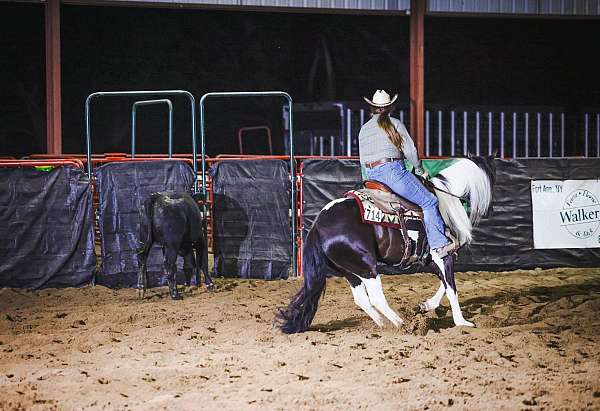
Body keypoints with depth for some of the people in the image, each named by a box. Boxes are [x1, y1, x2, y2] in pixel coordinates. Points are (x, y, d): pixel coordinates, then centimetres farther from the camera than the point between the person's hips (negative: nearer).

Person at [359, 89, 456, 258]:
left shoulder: (363, 130, 18)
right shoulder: (394, 123, 2)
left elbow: (363, 161, 21)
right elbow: (410, 151, 1)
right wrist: (420, 169, 16)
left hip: (371, 175, 7)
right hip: (393, 171, -7)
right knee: (429, 201, -4)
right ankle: (438, 244, -13)